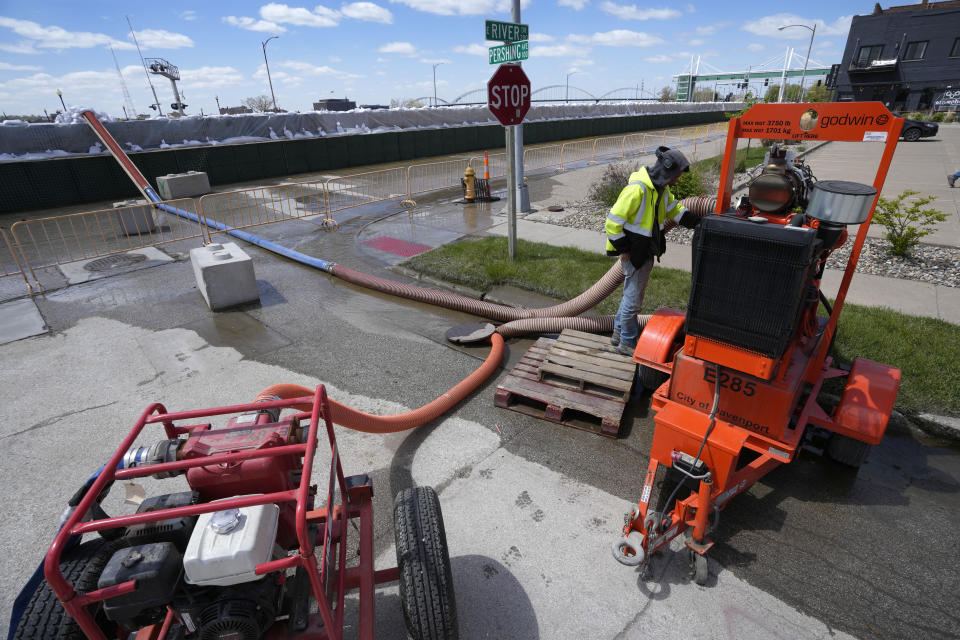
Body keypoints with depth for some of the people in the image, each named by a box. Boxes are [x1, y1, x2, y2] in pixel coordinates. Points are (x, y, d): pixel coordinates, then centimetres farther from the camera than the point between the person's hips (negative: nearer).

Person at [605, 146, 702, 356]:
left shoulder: (661, 188, 6)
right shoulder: (637, 189, -24)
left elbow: (675, 209, 20)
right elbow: (613, 221, -24)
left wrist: (699, 222, 8)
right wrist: (623, 250, -19)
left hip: (647, 252, 10)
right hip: (633, 253, -10)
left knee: (632, 293, 20)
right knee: (633, 298, 0)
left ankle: (619, 332, 35)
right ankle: (627, 342, 16)